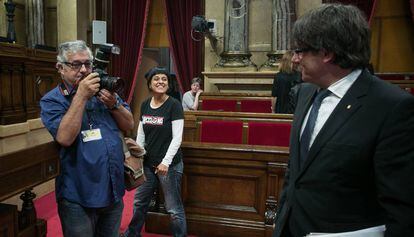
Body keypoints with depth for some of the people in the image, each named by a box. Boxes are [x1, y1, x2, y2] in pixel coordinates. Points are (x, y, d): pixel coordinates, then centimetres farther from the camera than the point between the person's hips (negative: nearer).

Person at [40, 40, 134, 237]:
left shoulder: (103, 90, 8)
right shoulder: (51, 101, -6)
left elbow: (129, 125, 4)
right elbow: (65, 138, -23)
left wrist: (114, 104, -14)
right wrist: (81, 96, -21)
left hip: (115, 191, 5)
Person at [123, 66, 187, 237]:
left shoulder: (174, 105, -11)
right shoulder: (145, 105, 5)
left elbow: (177, 138, -15)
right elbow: (140, 135, 11)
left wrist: (166, 162, -20)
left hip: (170, 165, -6)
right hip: (148, 163, 6)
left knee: (174, 208, 3)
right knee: (139, 202, 21)